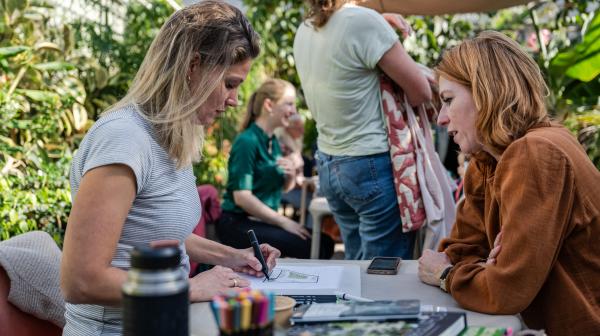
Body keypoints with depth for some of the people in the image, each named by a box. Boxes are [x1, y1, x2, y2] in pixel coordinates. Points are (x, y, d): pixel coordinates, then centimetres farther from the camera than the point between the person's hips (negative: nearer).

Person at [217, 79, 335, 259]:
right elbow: (241, 197, -22)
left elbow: (284, 187, 19)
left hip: (262, 221, 8)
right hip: (238, 223, -8)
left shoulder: (273, 141, 10)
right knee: (308, 246, -22)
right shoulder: (247, 141, -15)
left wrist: (291, 175, -5)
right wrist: (283, 221, -18)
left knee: (324, 243, -2)